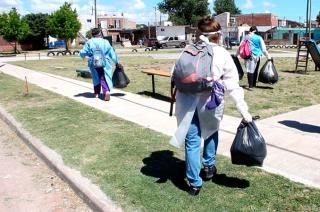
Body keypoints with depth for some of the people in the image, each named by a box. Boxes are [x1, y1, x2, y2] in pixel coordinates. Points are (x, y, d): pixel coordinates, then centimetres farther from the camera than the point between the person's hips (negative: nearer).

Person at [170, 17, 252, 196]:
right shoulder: (223, 54, 3)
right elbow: (233, 85, -1)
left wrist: (176, 93, 19)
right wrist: (244, 110, 0)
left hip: (188, 100, 1)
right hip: (209, 102, 0)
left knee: (192, 141, 9)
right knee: (211, 132, 28)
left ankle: (195, 182, 14)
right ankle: (209, 167, 40)